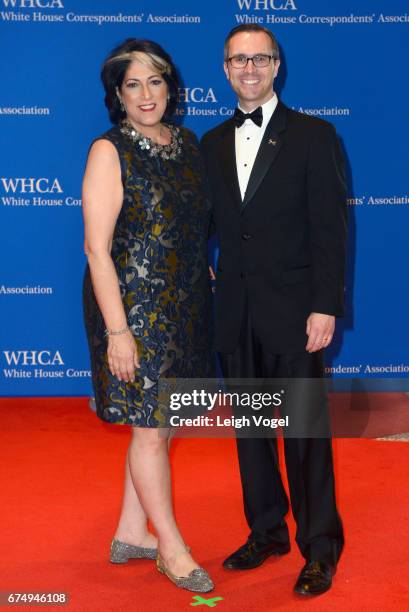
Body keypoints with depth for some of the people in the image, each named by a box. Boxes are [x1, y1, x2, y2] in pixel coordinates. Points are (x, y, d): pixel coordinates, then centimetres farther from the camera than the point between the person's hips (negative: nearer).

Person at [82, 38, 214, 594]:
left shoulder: (187, 143, 8)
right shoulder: (109, 151, -12)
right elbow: (97, 247, -15)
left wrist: (205, 274, 8)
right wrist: (117, 331, -19)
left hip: (185, 307, 7)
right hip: (135, 307, -7)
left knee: (161, 422, 14)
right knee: (150, 428, 4)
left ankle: (131, 534, 31)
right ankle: (172, 548, 21)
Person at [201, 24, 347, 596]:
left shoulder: (313, 135, -2)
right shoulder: (213, 143, 11)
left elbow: (330, 228, -7)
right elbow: (212, 224, 12)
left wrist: (325, 306, -13)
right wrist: (205, 283, 2)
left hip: (294, 311, -5)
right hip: (235, 311, 5)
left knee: (305, 430, 2)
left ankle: (320, 547, 17)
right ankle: (266, 531, 29)